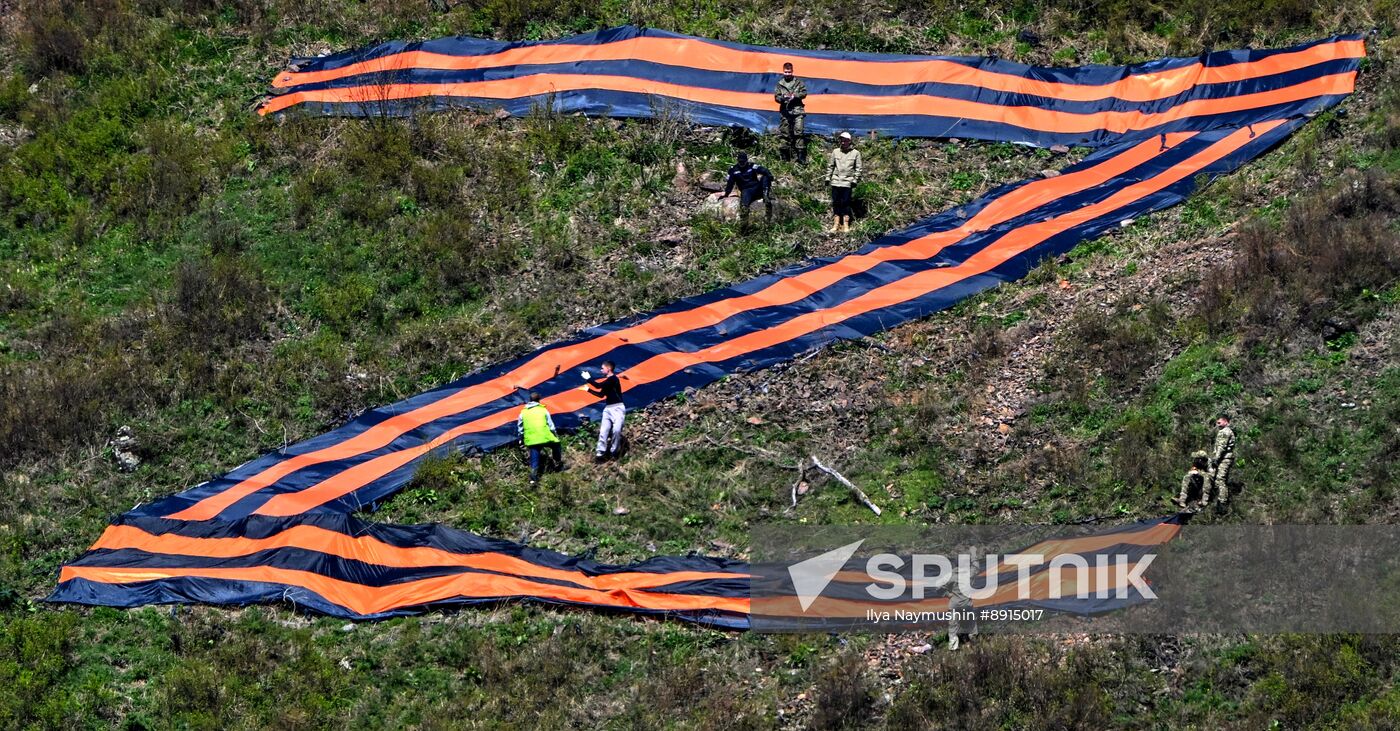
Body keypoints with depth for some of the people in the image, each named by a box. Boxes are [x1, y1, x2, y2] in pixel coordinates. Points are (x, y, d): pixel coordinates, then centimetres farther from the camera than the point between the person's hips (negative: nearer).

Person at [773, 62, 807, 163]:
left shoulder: (798, 82, 7)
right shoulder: (780, 84, 10)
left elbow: (804, 93, 3)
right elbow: (776, 97, 6)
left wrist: (795, 96, -12)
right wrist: (783, 97, -14)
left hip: (797, 110, -2)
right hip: (785, 112, 2)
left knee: (799, 132, -12)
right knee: (785, 134, 5)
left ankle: (801, 155, -14)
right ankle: (786, 156, 13)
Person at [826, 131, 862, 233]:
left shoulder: (855, 153, 0)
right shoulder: (835, 152, 7)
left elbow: (858, 168, 3)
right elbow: (830, 166, 14)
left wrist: (855, 180, -4)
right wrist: (828, 178, 10)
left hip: (847, 182, -3)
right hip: (835, 181, 3)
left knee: (845, 203, -3)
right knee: (835, 203, 5)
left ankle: (846, 224, 3)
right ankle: (836, 224, 11)